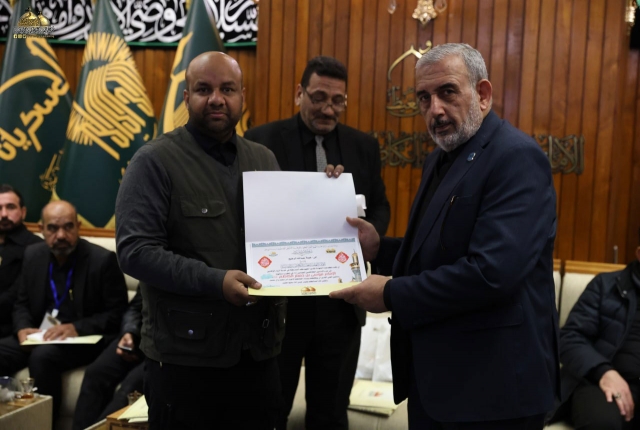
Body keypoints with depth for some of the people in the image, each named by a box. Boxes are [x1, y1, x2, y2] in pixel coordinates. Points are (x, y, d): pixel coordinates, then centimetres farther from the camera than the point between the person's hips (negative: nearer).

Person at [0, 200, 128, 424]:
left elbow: (117, 314, -10)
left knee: (42, 356, -33)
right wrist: (22, 328, -8)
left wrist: (76, 328, -22)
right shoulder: (32, 255, 6)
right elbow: (21, 304, 14)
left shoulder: (103, 260, -12)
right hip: (38, 335, 5)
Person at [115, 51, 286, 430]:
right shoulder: (156, 161, -8)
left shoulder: (264, 159, 10)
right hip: (184, 355, -5)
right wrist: (214, 282, -24)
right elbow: (135, 251, -16)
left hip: (258, 350, 5)